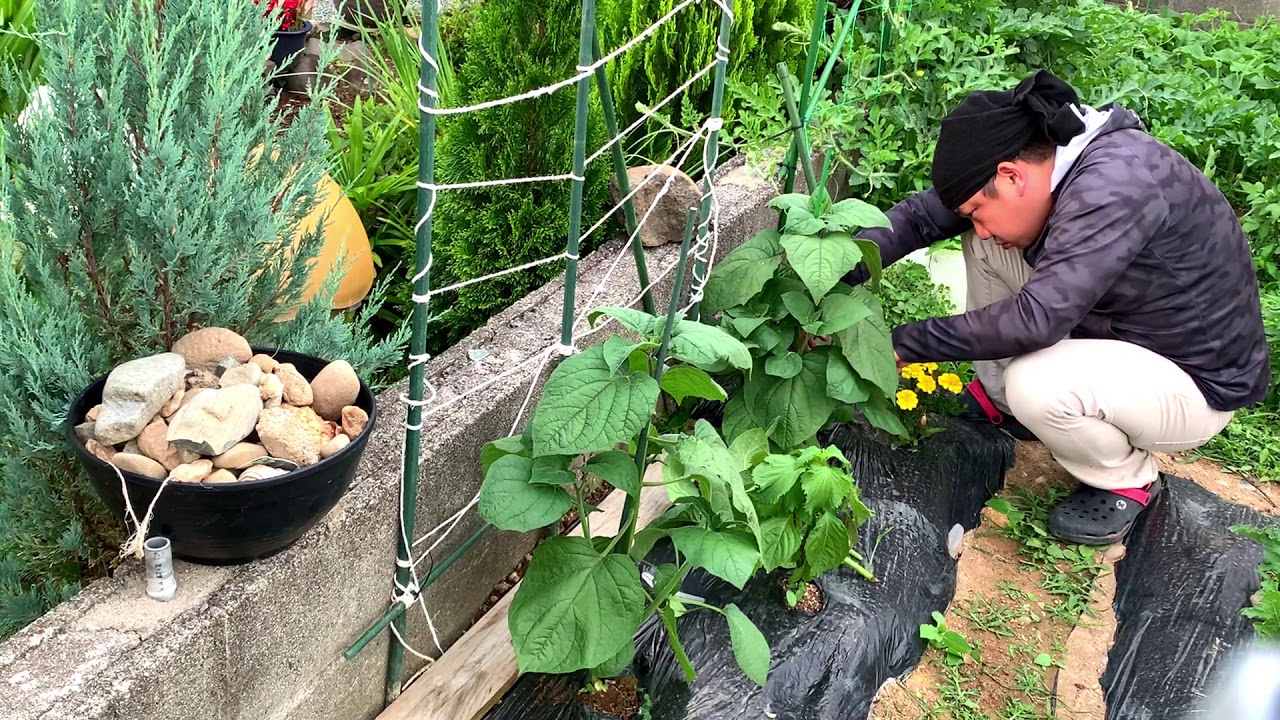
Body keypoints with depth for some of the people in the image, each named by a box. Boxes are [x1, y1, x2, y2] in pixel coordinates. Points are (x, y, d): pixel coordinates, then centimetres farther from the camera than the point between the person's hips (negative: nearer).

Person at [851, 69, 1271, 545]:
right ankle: (999, 402, 13)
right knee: (987, 249, -3)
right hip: (1113, 332, 8)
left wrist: (907, 344, -30)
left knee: (1035, 385, -35)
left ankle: (1129, 481, -3)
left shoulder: (1114, 184, -33)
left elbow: (1037, 318, -38)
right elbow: (923, 213, -4)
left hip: (1198, 385, -8)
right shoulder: (1033, 163, -8)